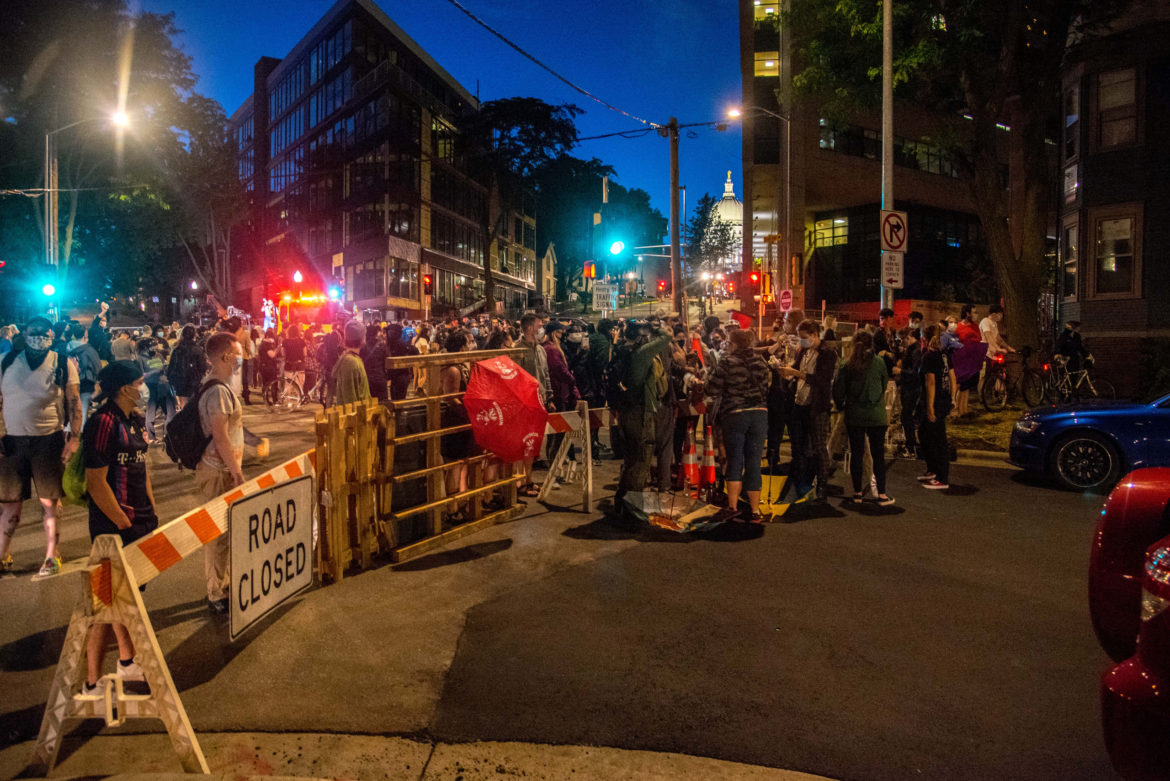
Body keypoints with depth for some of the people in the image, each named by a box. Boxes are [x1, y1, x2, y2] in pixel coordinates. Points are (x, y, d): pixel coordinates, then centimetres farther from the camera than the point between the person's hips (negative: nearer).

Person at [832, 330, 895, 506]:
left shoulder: (847, 366, -3)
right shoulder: (879, 362, -5)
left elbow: (838, 391, -3)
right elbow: (884, 384, 8)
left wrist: (843, 405, 15)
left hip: (854, 416, 1)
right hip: (876, 415, -1)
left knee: (856, 453, 8)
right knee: (878, 454, 5)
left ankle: (857, 492, 14)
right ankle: (881, 494, 6)